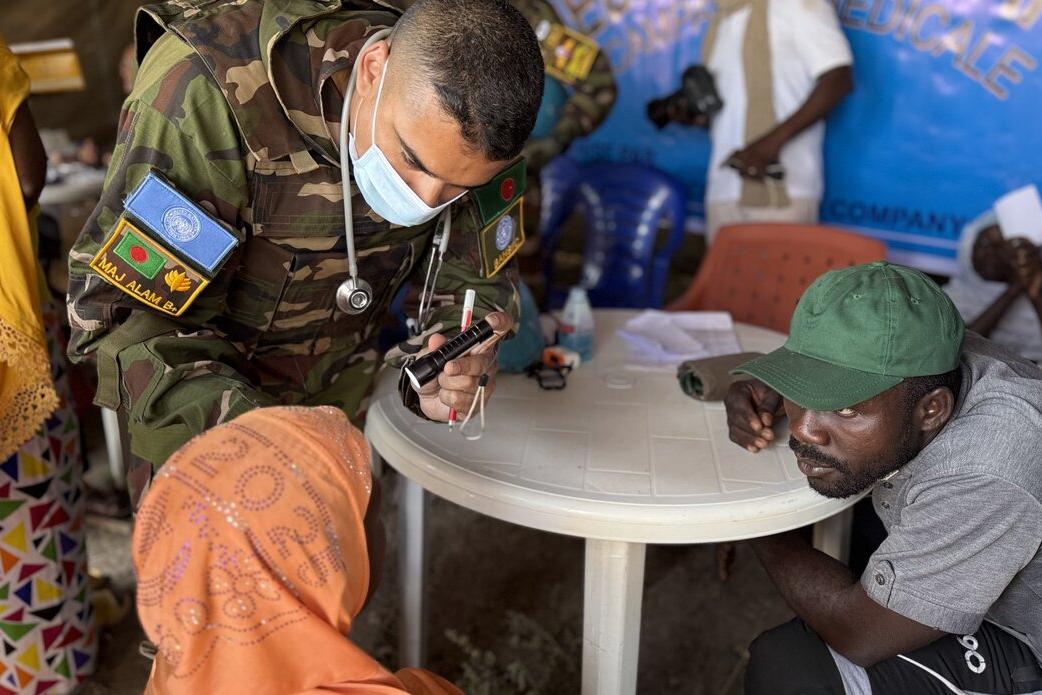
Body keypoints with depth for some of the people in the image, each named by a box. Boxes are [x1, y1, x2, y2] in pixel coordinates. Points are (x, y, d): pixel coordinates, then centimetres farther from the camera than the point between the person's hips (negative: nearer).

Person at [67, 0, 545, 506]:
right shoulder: (206, 91, -34)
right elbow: (122, 308, -31)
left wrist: (449, 372, -29)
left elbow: (474, 281, -7)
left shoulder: (471, 126, -19)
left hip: (339, 382, 4)